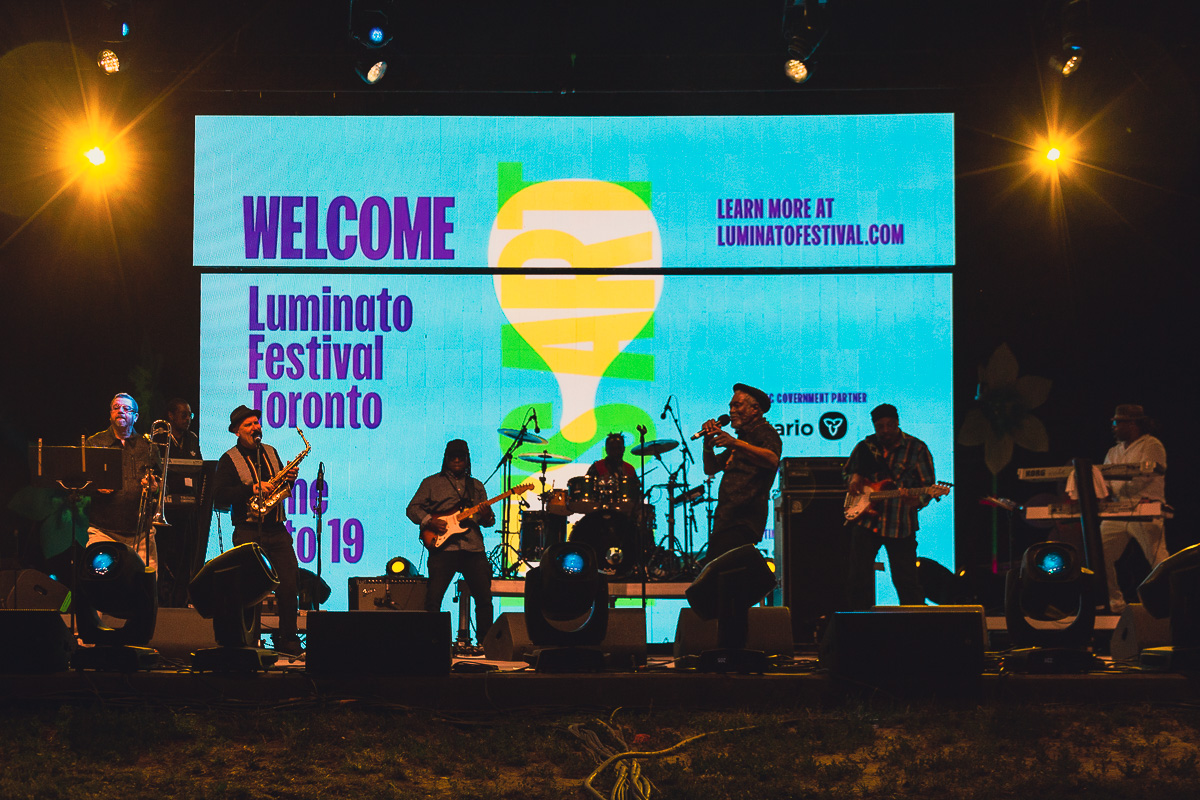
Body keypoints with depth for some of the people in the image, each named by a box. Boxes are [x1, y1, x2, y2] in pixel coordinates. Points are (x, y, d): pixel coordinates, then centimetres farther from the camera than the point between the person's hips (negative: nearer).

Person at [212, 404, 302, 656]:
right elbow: (219, 496, -9)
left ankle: (287, 638, 6)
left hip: (276, 529, 4)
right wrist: (252, 489, -16)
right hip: (248, 530, -4)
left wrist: (289, 479, 1)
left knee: (289, 582, -4)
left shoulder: (271, 453, 17)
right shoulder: (229, 459, 1)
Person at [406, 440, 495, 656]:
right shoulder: (432, 483, 11)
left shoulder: (476, 486, 20)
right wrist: (429, 521, -10)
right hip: (443, 548, -2)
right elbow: (413, 508, 7)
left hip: (473, 548, 3)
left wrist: (486, 516, -3)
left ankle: (484, 642, 9)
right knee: (433, 598, -7)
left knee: (484, 597, -2)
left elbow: (489, 520, 20)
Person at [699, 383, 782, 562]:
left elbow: (772, 460, -25)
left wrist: (736, 443, -38)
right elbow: (710, 469, 27)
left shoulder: (765, 432, -2)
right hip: (724, 521, 9)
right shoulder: (743, 436, 27)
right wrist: (708, 443, 7)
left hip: (742, 523, -9)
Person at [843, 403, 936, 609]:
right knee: (859, 578, 5)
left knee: (906, 580, -2)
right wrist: (853, 478, -1)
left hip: (900, 525, -3)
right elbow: (846, 472, 23)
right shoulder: (865, 447, 7)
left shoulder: (916, 448, -1)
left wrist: (918, 500, -24)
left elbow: (928, 484, -3)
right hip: (866, 521, 3)